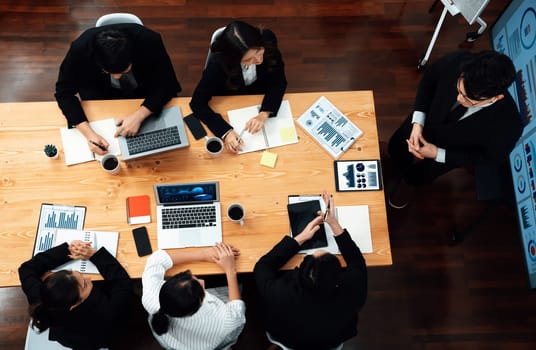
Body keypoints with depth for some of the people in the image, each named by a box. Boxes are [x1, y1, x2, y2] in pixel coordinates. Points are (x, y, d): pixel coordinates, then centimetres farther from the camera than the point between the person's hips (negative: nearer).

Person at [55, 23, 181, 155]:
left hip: (143, 90, 0)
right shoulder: (80, 48, -32)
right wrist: (89, 133, -37)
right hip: (104, 91, 0)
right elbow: (64, 92, -23)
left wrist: (139, 115, -38)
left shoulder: (150, 41, -34)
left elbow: (167, 85, -24)